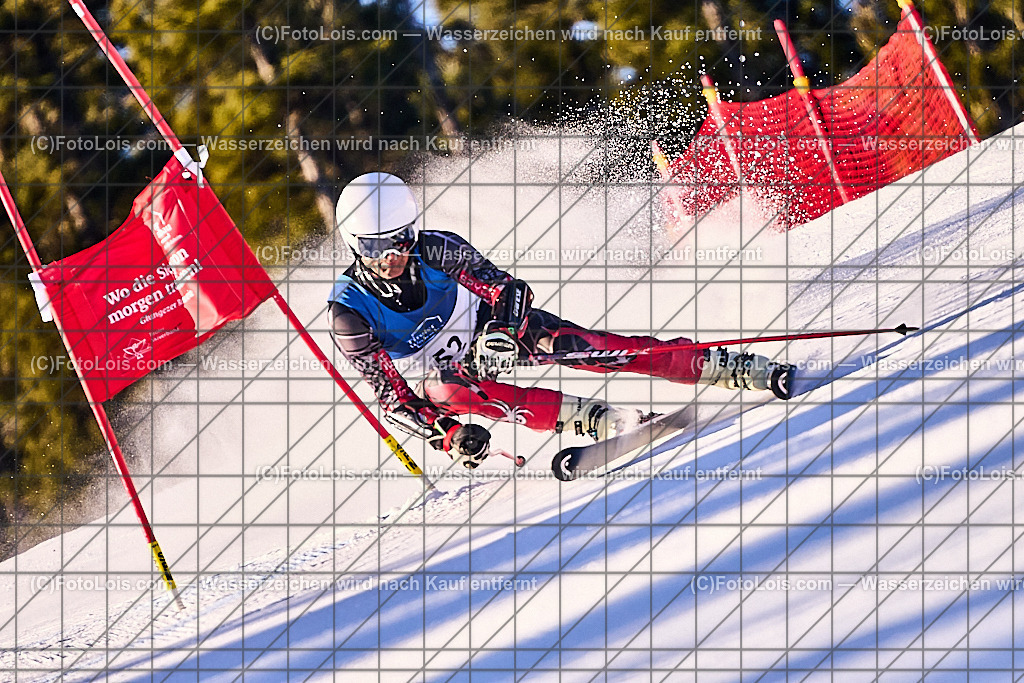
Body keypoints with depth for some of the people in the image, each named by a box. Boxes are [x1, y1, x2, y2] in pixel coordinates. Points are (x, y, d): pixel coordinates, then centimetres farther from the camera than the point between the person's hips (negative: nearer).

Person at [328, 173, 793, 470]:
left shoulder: (436, 251, -23)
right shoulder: (349, 314, -25)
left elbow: (507, 290, -17)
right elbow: (391, 394, -23)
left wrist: (503, 333, -39)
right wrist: (445, 436, -36)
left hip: (491, 325, 1)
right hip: (436, 370, -1)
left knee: (581, 346, -21)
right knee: (449, 391, -37)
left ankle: (733, 368, -20)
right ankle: (591, 419, -37)